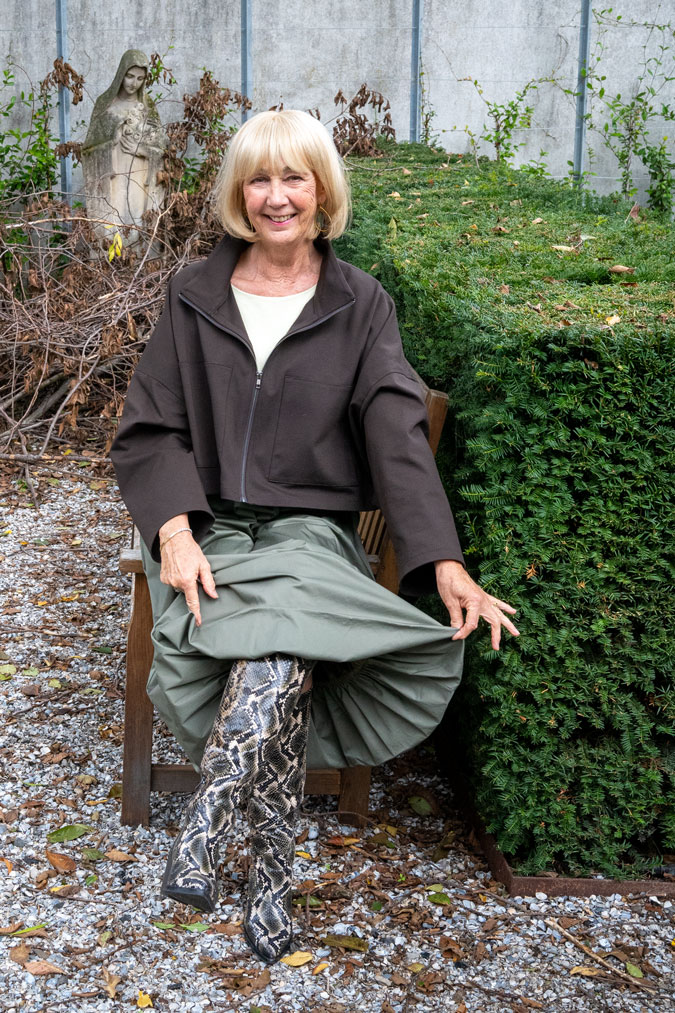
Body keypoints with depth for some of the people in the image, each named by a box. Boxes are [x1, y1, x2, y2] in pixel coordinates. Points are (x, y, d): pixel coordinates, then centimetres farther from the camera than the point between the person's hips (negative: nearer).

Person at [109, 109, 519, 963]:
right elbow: (148, 431, 5)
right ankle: (271, 877, -17)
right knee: (283, 663, -28)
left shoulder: (361, 306, 7)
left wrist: (445, 562, -17)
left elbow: (398, 434, -4)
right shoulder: (195, 295, 10)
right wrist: (174, 529, -14)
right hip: (208, 530, 1)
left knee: (280, 646, -33)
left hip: (310, 531, 0)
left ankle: (203, 829, -20)